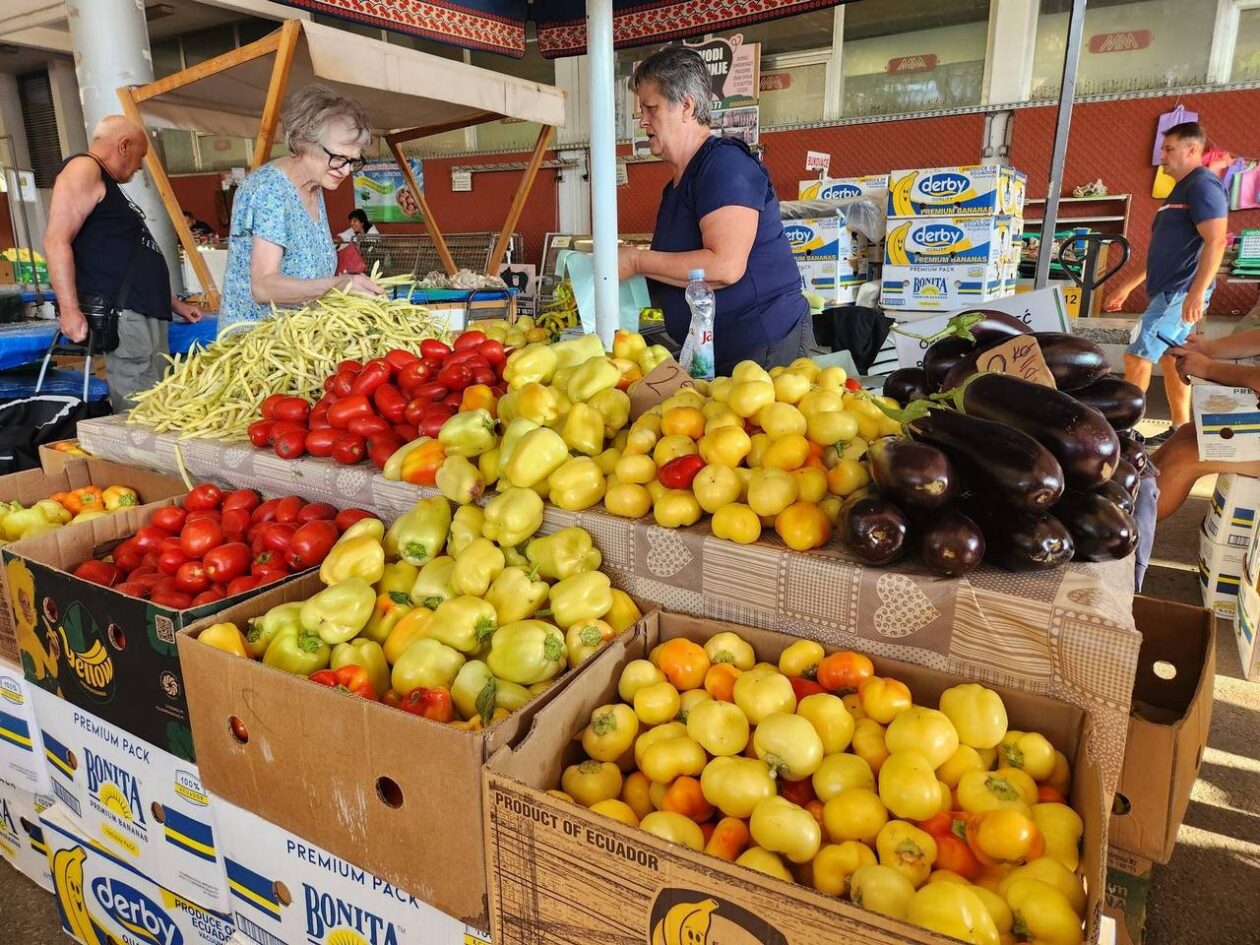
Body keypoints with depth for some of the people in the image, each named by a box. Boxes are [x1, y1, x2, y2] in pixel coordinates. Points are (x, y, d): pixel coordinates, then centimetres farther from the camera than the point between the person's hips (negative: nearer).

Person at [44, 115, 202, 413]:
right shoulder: (83, 169, -2)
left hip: (147, 315, 10)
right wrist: (69, 309, -22)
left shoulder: (108, 185, 27)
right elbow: (57, 240, -14)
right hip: (121, 315, -10)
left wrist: (174, 304, 34)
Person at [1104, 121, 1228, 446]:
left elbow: (1216, 241, -22)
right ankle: (1181, 429, 17)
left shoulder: (1203, 185, -11)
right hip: (1171, 290, 10)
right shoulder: (1182, 189, 20)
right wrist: (1127, 286, 26)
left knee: (1137, 356, -12)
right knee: (1171, 358, 12)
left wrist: (1197, 292, -31)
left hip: (1181, 291, -10)